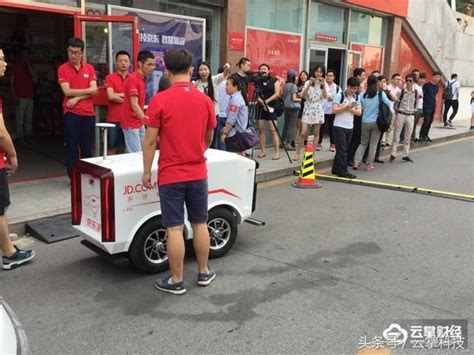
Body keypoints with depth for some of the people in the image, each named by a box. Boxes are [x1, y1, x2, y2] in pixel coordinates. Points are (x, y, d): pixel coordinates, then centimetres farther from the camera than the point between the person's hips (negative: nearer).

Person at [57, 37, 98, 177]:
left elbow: (94, 90, -2)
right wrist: (87, 90, -3)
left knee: (87, 147, 9)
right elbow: (67, 91, -10)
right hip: (71, 113, -2)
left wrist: (77, 98, -12)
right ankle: (73, 177, 9)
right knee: (72, 147, 2)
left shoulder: (89, 68, 8)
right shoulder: (62, 69, 0)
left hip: (89, 113, 3)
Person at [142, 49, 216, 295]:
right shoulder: (205, 100, 2)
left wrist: (146, 171, -1)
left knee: (175, 228, 2)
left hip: (170, 175, -4)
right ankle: (204, 273, 27)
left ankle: (176, 282, 13)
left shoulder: (160, 100, -11)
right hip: (198, 174, 4)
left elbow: (150, 140, -11)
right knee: (200, 224, 14)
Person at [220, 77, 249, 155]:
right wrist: (226, 128, 18)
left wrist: (224, 133, -15)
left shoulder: (235, 99, -17)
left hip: (234, 134, -10)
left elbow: (231, 119, -20)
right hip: (240, 133, 10)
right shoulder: (239, 97, 14)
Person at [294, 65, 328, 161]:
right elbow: (303, 95, -10)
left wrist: (323, 85, -22)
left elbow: (325, 97, -11)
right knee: (303, 133, -6)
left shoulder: (324, 84, 5)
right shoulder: (308, 82, 3)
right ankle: (297, 153, 4)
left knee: (316, 133, 6)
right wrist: (309, 84, -20)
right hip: (308, 109, -1)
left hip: (318, 109, 1)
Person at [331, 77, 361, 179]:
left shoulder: (357, 97, 9)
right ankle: (343, 170, -4)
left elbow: (359, 112, 0)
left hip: (350, 127, 6)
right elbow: (334, 110, -14)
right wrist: (346, 107, -18)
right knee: (342, 149, -6)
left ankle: (336, 169, 18)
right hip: (339, 126, -6)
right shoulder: (340, 95, -7)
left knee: (343, 149, 10)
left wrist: (348, 108, -13)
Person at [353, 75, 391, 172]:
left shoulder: (364, 95, -1)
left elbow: (360, 108, 7)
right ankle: (369, 164, 9)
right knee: (373, 144, 7)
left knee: (363, 143, 14)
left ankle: (356, 162, 3)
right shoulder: (381, 93, -6)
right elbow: (388, 104, 1)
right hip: (376, 122, -2)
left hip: (365, 122, 2)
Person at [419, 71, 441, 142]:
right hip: (426, 106, -7)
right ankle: (421, 136, -4)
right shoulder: (427, 85, -10)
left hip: (433, 106, 7)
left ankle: (426, 136, 18)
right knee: (426, 121, -12)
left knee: (430, 121, 8)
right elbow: (421, 94, -11)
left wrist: (434, 103, 17)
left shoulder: (437, 86, 10)